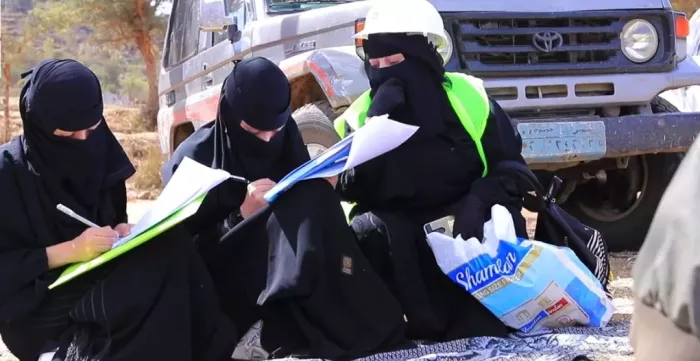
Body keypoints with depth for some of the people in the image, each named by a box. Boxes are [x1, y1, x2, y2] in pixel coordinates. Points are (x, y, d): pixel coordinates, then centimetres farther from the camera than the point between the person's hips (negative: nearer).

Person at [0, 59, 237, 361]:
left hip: (101, 281, 6)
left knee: (170, 255, -22)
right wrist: (70, 250, -24)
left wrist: (121, 232, -7)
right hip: (37, 304, -6)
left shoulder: (97, 156, 5)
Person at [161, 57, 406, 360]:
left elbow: (308, 207, 12)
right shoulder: (195, 157, -10)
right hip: (231, 284, -5)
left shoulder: (287, 143, 5)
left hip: (296, 279, 6)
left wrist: (320, 187, -10)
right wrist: (241, 213, -23)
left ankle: (268, 335, -17)